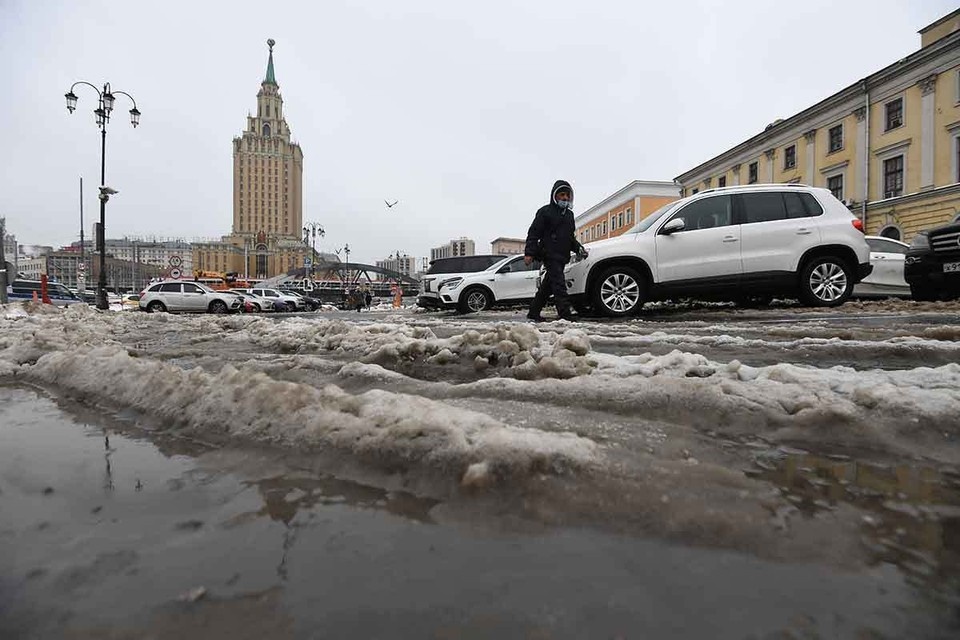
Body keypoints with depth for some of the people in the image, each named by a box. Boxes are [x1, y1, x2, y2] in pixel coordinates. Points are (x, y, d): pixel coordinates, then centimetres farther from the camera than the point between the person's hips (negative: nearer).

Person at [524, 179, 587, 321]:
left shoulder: (569, 214, 22)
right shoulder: (545, 211, -1)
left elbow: (570, 237, 30)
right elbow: (533, 233, -7)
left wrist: (578, 248, 12)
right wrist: (529, 253, -16)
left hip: (561, 257, 8)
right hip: (550, 255, -8)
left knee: (547, 286, 11)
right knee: (559, 286, -17)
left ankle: (533, 313, 20)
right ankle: (566, 316, -21)